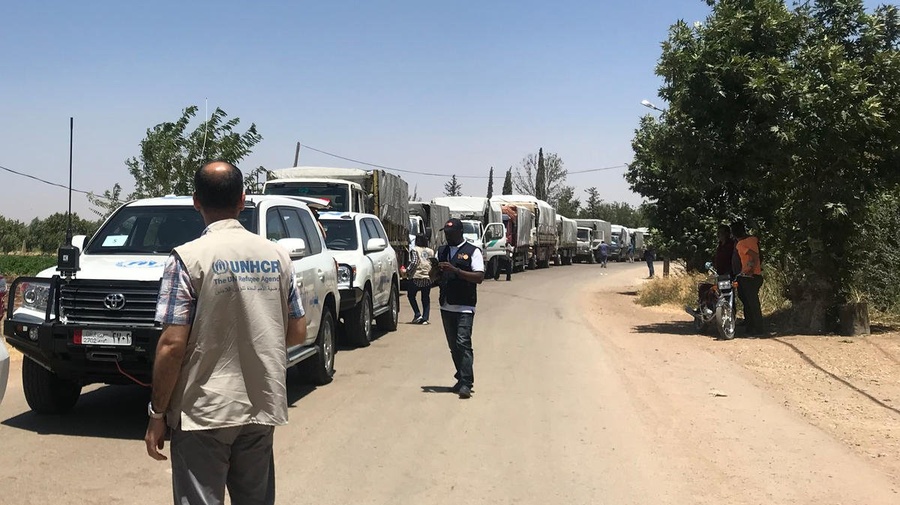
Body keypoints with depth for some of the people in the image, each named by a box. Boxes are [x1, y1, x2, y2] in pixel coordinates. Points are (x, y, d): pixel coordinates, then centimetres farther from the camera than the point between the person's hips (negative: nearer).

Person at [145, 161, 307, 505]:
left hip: (204, 412, -5)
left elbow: (172, 345, -14)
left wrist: (157, 414, -5)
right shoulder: (276, 256, 3)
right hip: (262, 410, 5)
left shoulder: (189, 258, -11)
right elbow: (297, 333, 7)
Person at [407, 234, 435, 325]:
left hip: (417, 277, -4)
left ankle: (417, 315, 2)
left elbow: (414, 263, -14)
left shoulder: (415, 250, -3)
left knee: (411, 295, 15)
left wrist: (407, 271, -4)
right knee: (426, 298, 12)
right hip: (428, 278, 4)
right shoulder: (430, 251, 11)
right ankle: (425, 318, 3)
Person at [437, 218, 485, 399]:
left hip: (465, 306, -6)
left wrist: (455, 270, -20)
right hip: (446, 306, 6)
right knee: (453, 346, 10)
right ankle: (462, 379, 21)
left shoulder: (473, 252, -2)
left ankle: (466, 384, -15)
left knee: (463, 343, -14)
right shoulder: (441, 252, 15)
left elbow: (479, 277, -11)